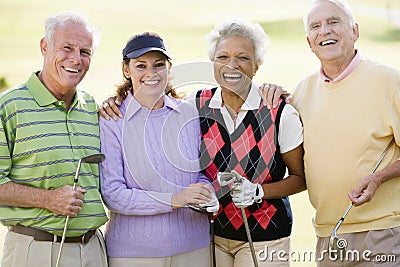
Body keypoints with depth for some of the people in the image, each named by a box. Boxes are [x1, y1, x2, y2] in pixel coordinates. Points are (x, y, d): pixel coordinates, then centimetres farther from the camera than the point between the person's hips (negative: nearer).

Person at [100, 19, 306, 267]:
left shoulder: (281, 113, -11)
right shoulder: (197, 105, -4)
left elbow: (300, 178, -3)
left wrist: (257, 192, -18)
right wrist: (116, 102, -6)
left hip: (263, 238, -2)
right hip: (212, 231, 3)